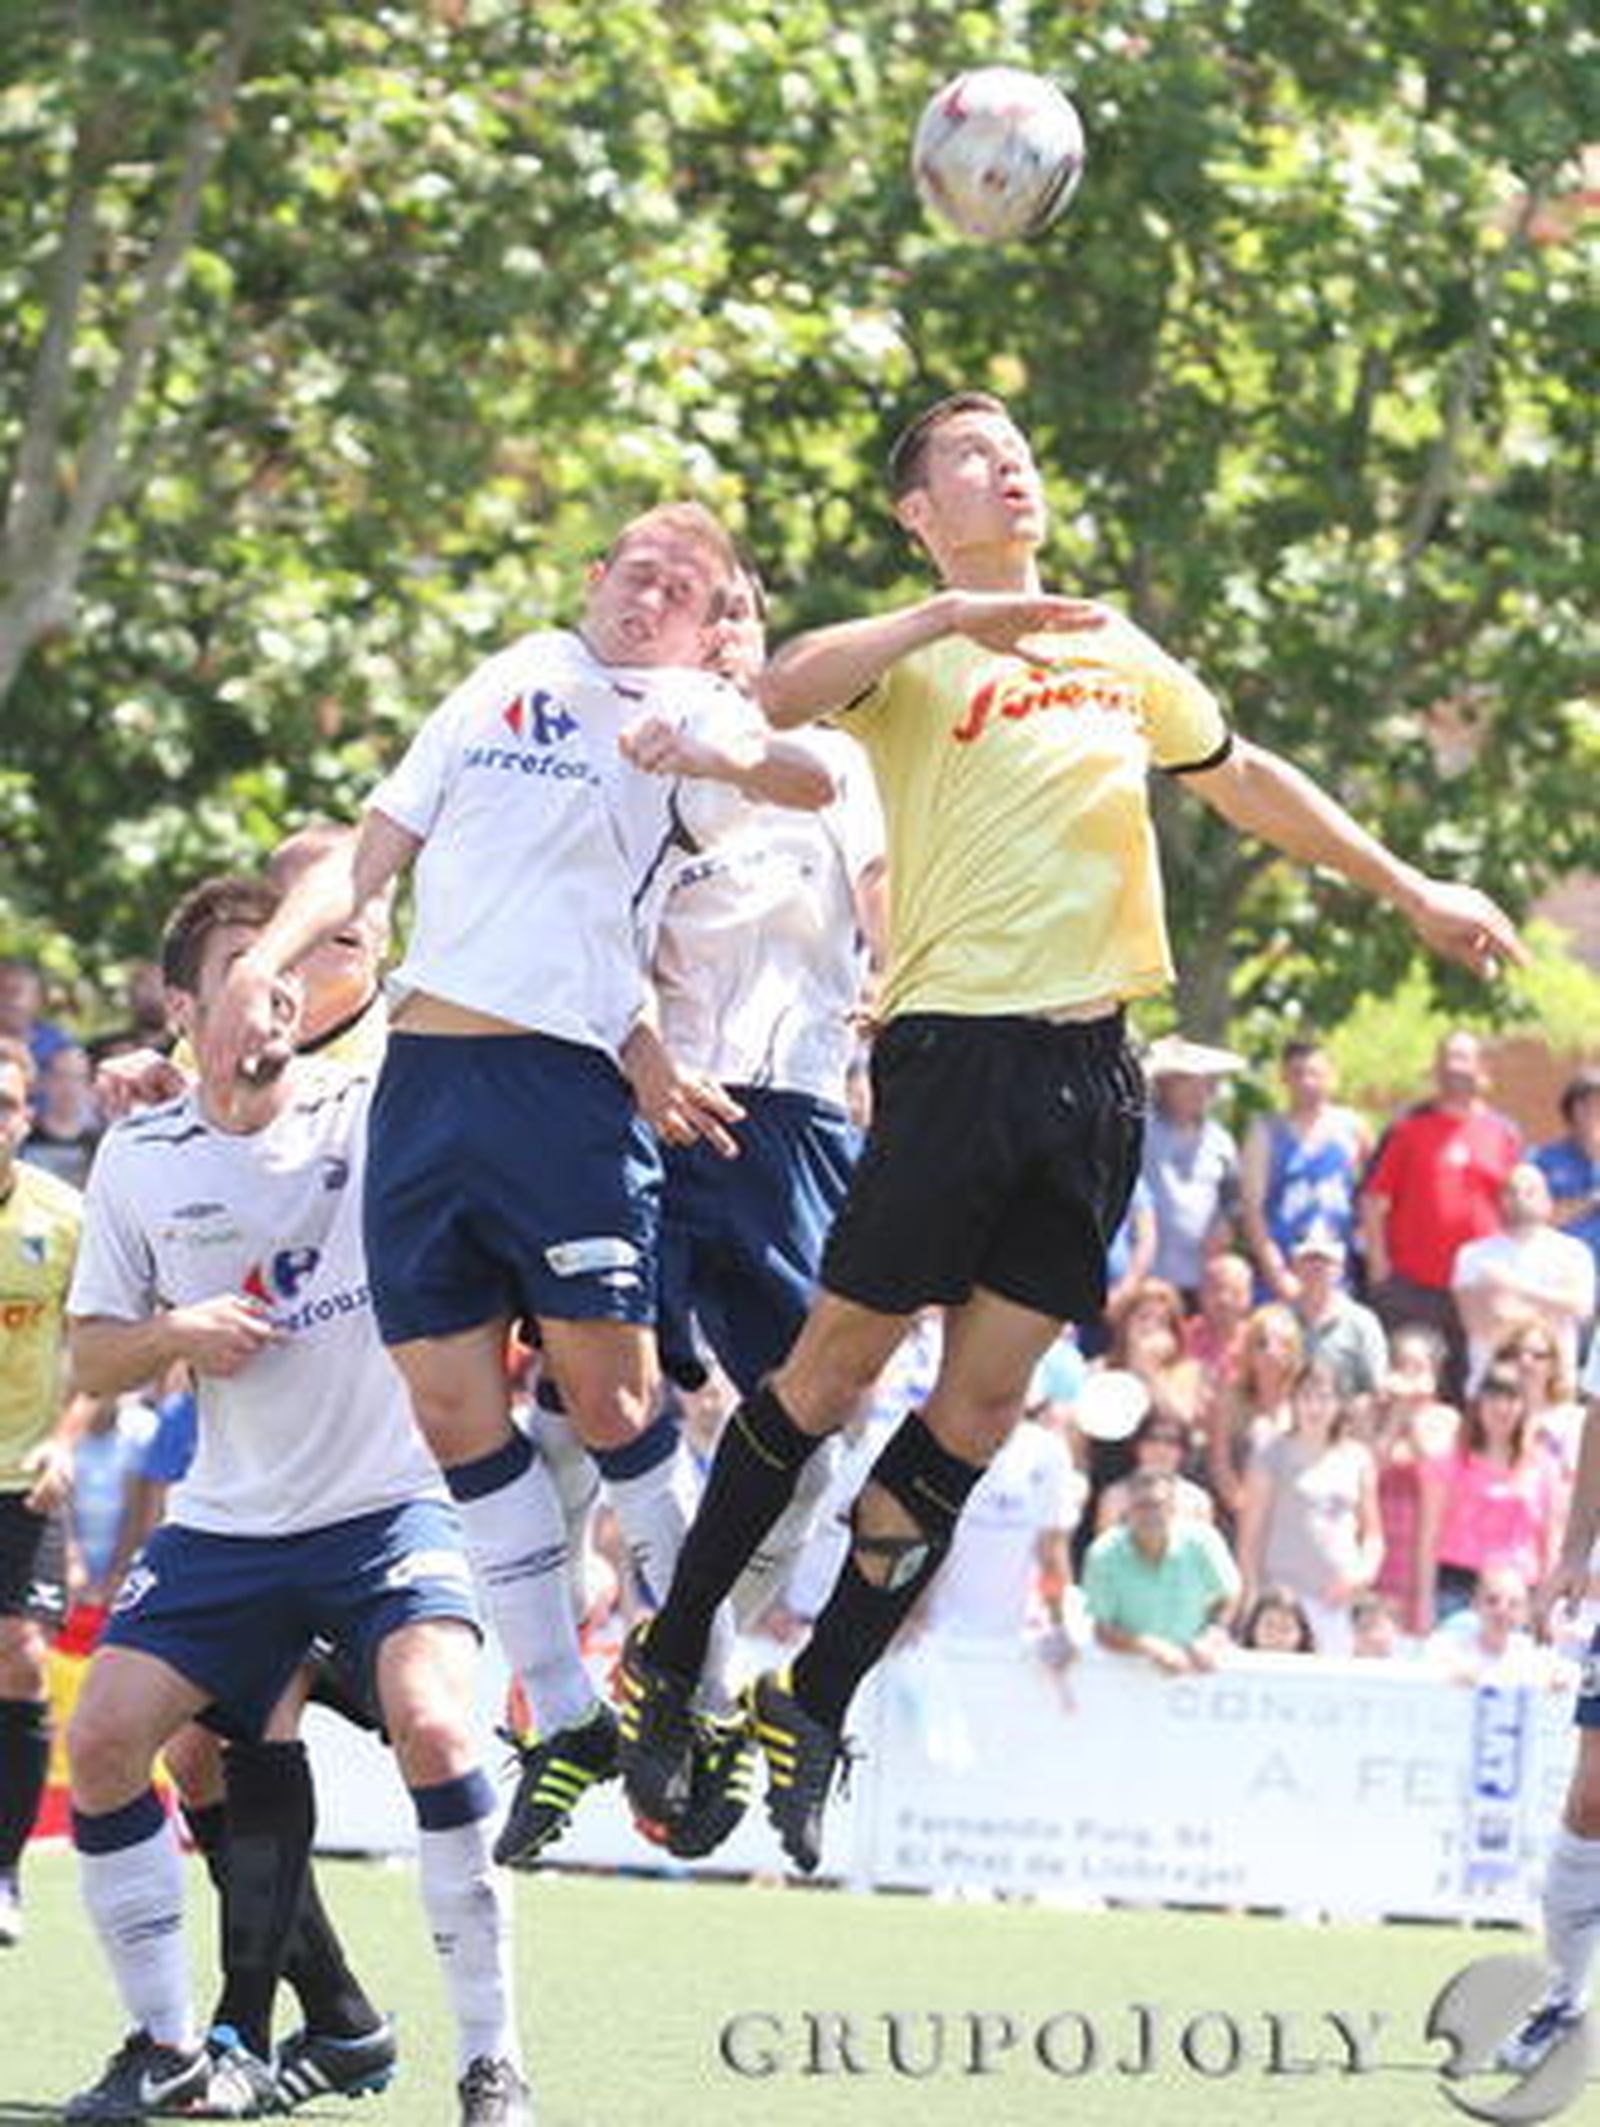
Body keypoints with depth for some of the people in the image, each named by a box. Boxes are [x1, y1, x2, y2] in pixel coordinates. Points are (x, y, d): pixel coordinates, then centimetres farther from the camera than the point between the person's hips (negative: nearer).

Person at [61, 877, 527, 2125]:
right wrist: (176, 1335, -10)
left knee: (432, 1724, -25)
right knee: (101, 1741, -7)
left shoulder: (381, 1118, -5)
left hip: (393, 1505, -4)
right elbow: (92, 1358, 9)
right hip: (227, 1526, 4)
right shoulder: (138, 1165, 3)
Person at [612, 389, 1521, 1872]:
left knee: (985, 1396, 3)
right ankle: (669, 1661, 11)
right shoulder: (914, 661, -3)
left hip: (1091, 1068, 6)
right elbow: (780, 694, -23)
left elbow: (1247, 781, 30)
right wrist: (957, 612, -27)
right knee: (837, 1362, -2)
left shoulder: (1119, 656, 17)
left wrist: (1408, 889, 31)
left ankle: (813, 1705, 10)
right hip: (957, 1043, -6)